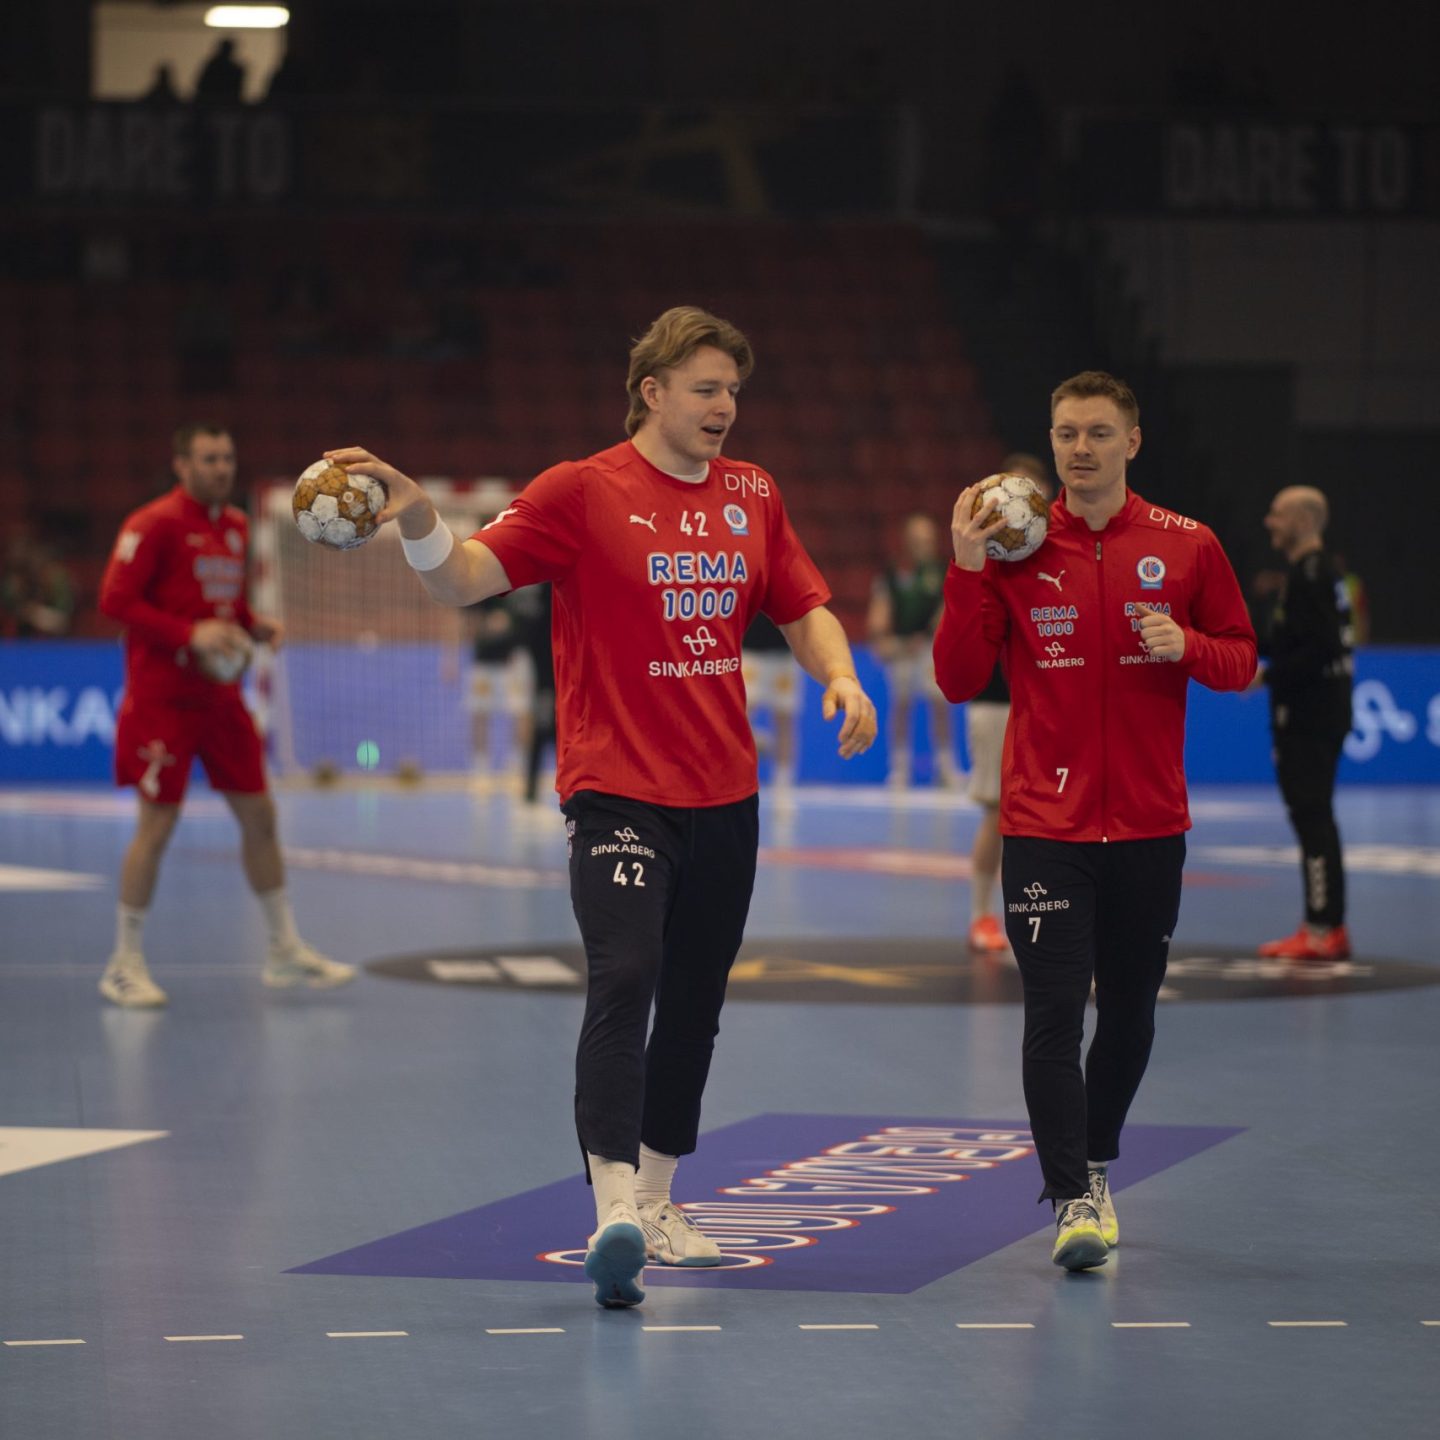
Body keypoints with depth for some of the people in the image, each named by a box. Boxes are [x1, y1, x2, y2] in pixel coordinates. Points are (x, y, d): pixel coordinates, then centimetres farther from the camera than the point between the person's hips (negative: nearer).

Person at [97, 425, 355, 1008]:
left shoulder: (235, 526, 12)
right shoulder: (154, 524, -11)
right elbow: (115, 599, -16)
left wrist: (254, 626, 2)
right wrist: (190, 633, -24)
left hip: (220, 694, 7)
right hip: (162, 699, -7)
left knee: (259, 816, 8)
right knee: (157, 824, -6)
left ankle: (285, 950, 18)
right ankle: (125, 965, 6)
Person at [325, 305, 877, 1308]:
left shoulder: (752, 494, 9)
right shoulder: (584, 491, -6)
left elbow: (804, 607, 17)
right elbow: (466, 579, -11)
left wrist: (841, 675, -3)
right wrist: (417, 520, -31)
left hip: (725, 796, 6)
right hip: (617, 791, -6)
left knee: (696, 1002, 13)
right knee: (624, 981, -21)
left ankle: (657, 1205, 27)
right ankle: (614, 1213, -30)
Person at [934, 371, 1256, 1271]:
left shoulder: (1189, 548, 2)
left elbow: (1242, 661, 8)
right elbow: (959, 679, -3)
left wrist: (1186, 646, -13)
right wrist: (968, 569, -13)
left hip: (1149, 825, 2)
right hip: (1045, 825, -2)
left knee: (1130, 1011, 12)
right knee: (1054, 1012, -12)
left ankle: (1098, 1168, 33)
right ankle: (1073, 1200, -11)